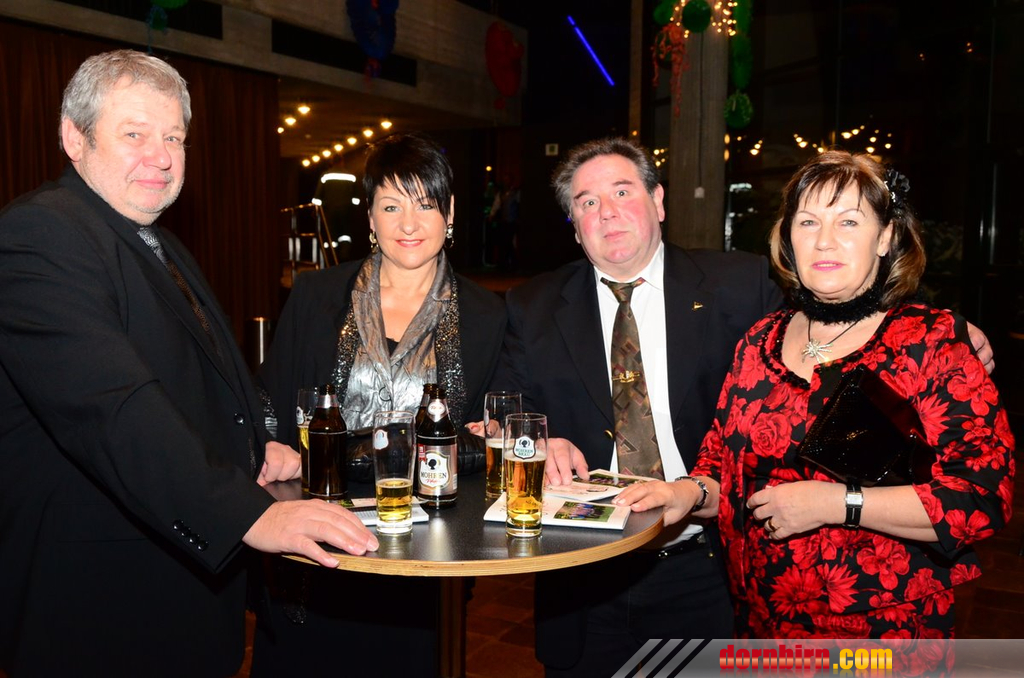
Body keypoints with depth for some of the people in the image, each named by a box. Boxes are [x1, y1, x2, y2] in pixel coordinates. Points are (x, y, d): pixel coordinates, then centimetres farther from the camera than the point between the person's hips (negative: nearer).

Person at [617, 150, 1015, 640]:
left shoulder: (931, 341, -9)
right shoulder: (760, 343, 3)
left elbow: (984, 497, -17)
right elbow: (722, 468, 11)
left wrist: (836, 502, -23)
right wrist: (689, 493, -10)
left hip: (887, 629, -4)